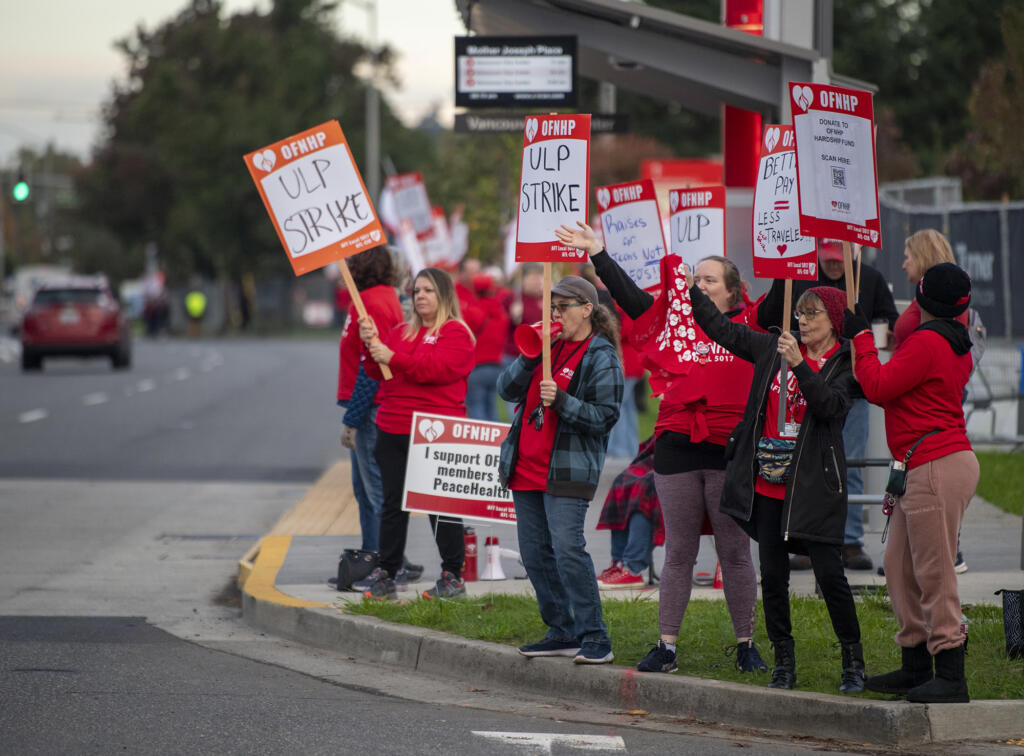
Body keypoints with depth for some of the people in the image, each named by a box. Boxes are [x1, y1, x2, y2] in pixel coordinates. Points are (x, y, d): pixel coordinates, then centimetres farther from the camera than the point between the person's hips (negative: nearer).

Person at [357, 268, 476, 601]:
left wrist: (393, 358, -18)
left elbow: (438, 368, -18)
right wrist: (372, 345, -5)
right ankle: (386, 577, 8)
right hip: (393, 432, 6)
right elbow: (379, 373, 12)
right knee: (393, 504, 6)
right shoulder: (401, 332, 19)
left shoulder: (455, 333, -2)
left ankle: (453, 576, 6)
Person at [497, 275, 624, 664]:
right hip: (525, 468, 8)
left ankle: (595, 639, -13)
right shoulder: (549, 346, 15)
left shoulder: (601, 356, -5)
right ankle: (562, 634, 17)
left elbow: (605, 416, -11)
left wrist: (561, 401, -23)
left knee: (567, 548, -17)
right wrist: (529, 357, -4)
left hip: (568, 469, -8)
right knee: (535, 553, 8)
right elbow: (506, 389, 11)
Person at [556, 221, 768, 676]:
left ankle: (746, 646, 11)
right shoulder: (674, 320, 10)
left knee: (735, 553, 3)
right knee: (678, 552, 6)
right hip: (677, 450, 2)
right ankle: (666, 646, 9)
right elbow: (628, 294, 8)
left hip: (729, 451, -2)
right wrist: (597, 254, 5)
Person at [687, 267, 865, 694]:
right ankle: (784, 663, 14)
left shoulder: (844, 365, -2)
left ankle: (853, 662, 5)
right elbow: (721, 329, 15)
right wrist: (691, 290, 9)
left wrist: (800, 366, -27)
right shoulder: (774, 349, 10)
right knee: (772, 575, 5)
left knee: (829, 573, -7)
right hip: (767, 483, 5)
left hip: (813, 485, -5)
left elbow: (829, 406, -19)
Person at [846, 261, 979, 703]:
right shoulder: (957, 346, 18)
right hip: (922, 472, 11)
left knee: (933, 572, -10)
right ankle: (916, 665, 19)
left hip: (938, 466, -11)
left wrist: (860, 337, -5)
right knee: (900, 567, 14)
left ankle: (951, 677, -11)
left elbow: (878, 387, -14)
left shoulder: (926, 343, -14)